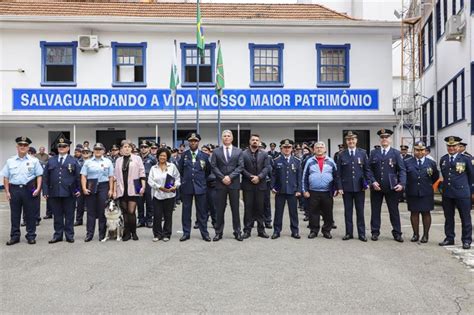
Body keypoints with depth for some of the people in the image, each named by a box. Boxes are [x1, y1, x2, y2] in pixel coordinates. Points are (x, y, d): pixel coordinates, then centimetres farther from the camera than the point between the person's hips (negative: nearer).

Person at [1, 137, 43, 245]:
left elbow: (39, 175, 0)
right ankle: (14, 236, 17)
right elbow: (6, 177, 9)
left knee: (30, 214, 4)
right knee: (14, 214, 7)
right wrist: (7, 191, 2)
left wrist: (38, 188, -10)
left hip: (29, 190, -2)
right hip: (14, 189, 2)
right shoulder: (10, 161, 8)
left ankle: (31, 236, 13)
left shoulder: (34, 161, 2)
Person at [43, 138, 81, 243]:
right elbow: (45, 177, 9)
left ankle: (69, 235, 14)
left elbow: (78, 177, 5)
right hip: (54, 193, 2)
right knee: (57, 215, 7)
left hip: (69, 193, -2)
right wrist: (45, 191, 1)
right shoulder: (51, 161, 11)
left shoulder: (73, 161, 6)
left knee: (69, 215, 5)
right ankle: (58, 235, 17)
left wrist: (78, 190, -3)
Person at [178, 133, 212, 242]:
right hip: (186, 187, 1)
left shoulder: (204, 156, 3)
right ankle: (186, 233, 14)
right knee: (186, 211, 5)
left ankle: (204, 233, 13)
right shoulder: (184, 155, 4)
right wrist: (183, 181, 10)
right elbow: (180, 170, 12)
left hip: (200, 187, -1)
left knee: (202, 211, 4)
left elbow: (208, 171, 12)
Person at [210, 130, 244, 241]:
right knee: (220, 209, 4)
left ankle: (237, 232, 14)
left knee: (235, 209, 5)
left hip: (234, 183, 0)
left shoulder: (238, 151, 7)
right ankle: (218, 232, 13)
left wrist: (230, 177, -12)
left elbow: (240, 166, -1)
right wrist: (222, 178, -11)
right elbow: (213, 166, 0)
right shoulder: (216, 151, 7)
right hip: (220, 183, 0)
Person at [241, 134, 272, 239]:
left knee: (260, 208, 7)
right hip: (247, 185, -1)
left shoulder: (264, 154, 8)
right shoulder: (243, 154, 3)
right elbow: (242, 168, -4)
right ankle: (247, 230, 8)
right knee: (248, 208, 2)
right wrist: (251, 177, -14)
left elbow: (267, 168, -1)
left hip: (260, 185, 1)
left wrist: (259, 177, -14)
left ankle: (261, 230, 14)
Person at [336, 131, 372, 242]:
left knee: (360, 211, 7)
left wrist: (368, 183, -3)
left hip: (359, 187, 0)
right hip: (346, 187, 0)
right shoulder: (341, 155, 2)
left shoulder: (362, 153, 3)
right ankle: (349, 233, 17)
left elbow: (367, 169, 5)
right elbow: (339, 173, 2)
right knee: (348, 211, 7)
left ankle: (361, 233, 16)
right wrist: (339, 187, -4)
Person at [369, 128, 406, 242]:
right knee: (375, 210, 7)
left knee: (394, 211, 6)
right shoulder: (374, 153, 7)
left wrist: (401, 184, -15)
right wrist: (373, 182, -10)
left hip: (391, 187, -1)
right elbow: (369, 169, 3)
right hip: (376, 187, 1)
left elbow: (402, 170, -2)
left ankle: (397, 233, 16)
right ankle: (375, 232, 17)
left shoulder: (396, 153, 3)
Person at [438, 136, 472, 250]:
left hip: (462, 193, -4)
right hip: (447, 193, 4)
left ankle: (466, 240, 13)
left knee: (465, 218, 3)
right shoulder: (443, 159, 8)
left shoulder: (465, 159, -3)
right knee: (448, 218, 11)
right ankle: (449, 238, 21)